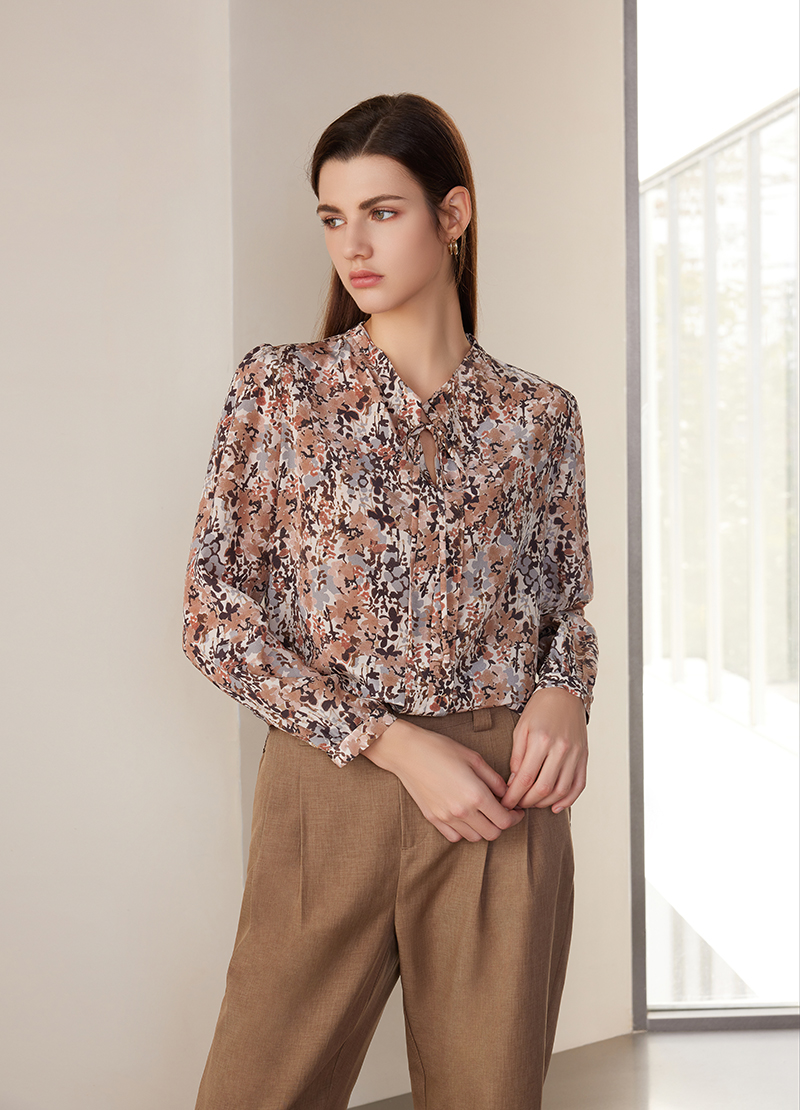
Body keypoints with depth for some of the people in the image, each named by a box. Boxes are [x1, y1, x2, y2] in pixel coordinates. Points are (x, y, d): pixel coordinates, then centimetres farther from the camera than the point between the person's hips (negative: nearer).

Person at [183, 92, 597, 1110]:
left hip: (506, 806, 2)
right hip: (327, 788, -1)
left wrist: (563, 694, -8)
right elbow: (216, 616, -3)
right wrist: (390, 742, -12)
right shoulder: (279, 389, 0)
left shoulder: (537, 415, 5)